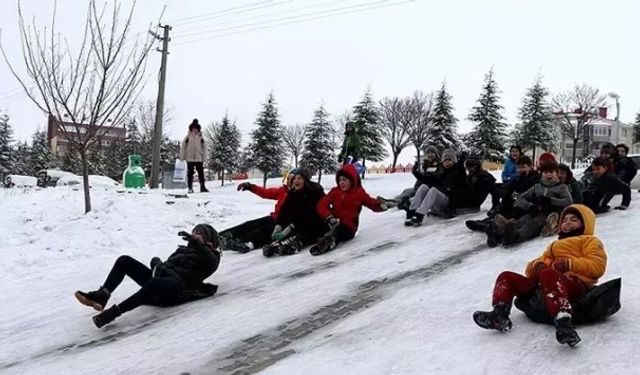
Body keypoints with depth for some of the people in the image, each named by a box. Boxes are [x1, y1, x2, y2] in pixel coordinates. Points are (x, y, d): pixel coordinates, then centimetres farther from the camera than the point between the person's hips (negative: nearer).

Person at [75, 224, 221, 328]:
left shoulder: (209, 256, 11)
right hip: (159, 277, 9)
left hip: (175, 287, -8)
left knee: (153, 283, -43)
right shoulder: (184, 250, 34)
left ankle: (113, 312, -45)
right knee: (124, 260, -3)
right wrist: (157, 263, 6)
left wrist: (195, 242, -28)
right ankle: (101, 296, -17)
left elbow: (212, 263, -15)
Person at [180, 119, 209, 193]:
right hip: (189, 159, -1)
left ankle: (202, 187, 4)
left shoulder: (201, 137, 6)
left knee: (201, 173, -2)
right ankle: (190, 188, 9)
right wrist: (182, 157, 0)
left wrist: (204, 158, 0)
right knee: (190, 173, 3)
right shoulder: (188, 137, 3)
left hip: (199, 159, 1)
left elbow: (204, 148, 7)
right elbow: (182, 147, 5)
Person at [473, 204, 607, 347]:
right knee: (506, 276, 0)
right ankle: (499, 315, -24)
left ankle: (563, 323, -57)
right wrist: (537, 265, 4)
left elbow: (597, 266, 1)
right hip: (542, 286, 7)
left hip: (575, 284, -7)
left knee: (548, 274, -39)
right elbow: (530, 270, 28)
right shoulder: (555, 245, 40)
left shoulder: (590, 241, 21)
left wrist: (569, 264, -10)